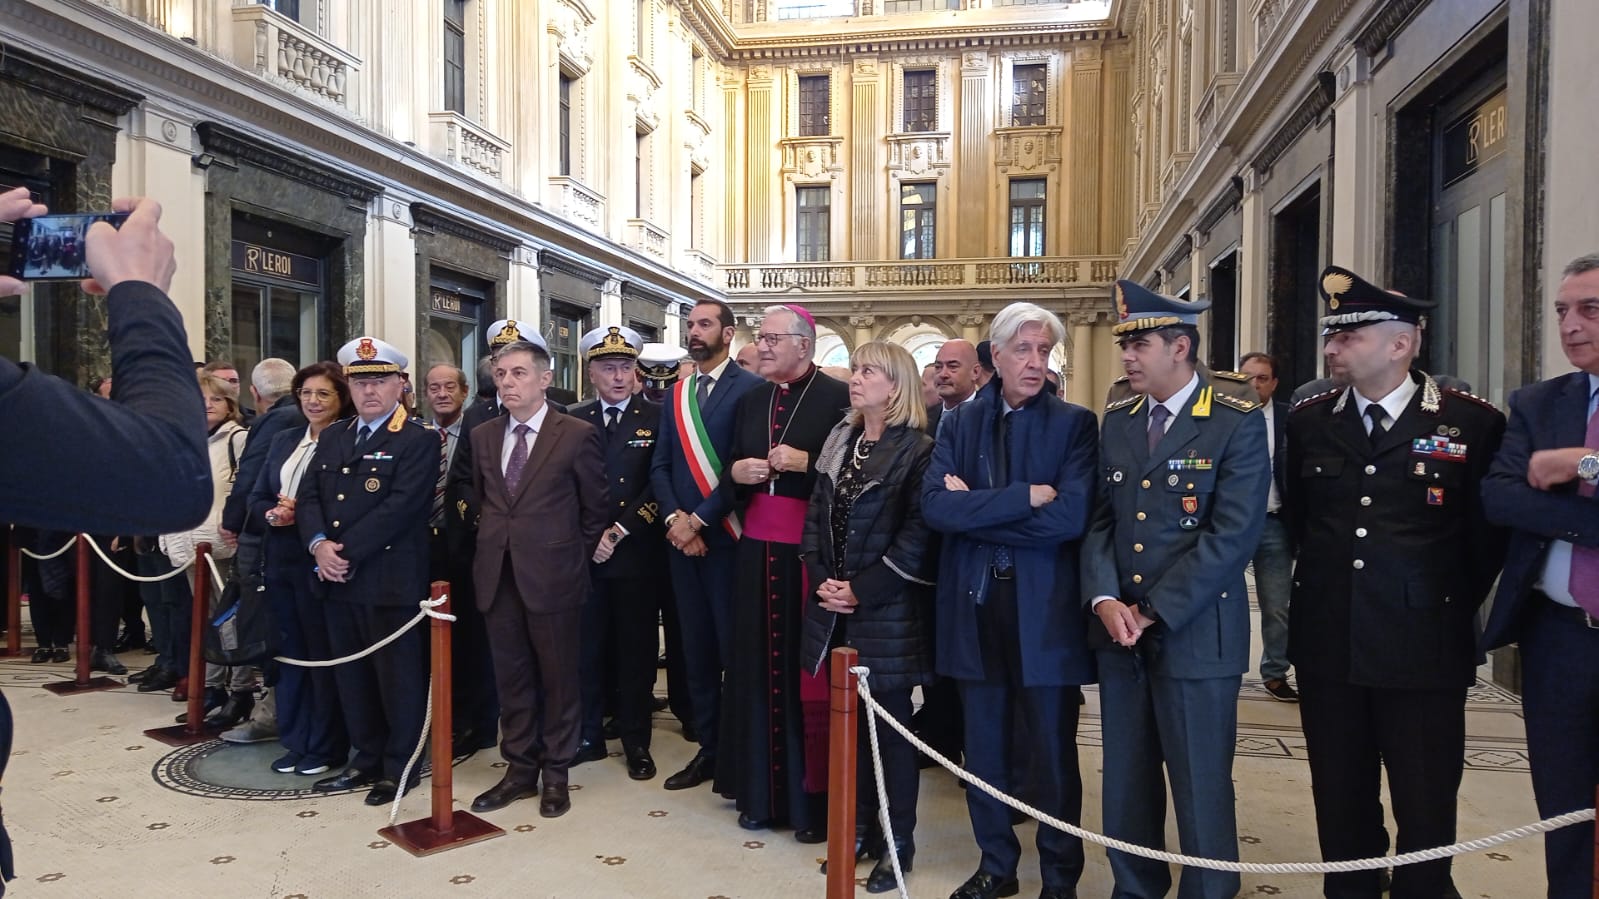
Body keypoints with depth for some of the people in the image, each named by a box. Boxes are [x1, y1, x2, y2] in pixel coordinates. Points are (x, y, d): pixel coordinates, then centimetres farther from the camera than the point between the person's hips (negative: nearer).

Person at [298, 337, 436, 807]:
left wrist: (347, 552, -17)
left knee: (398, 676, 3)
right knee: (352, 677, 15)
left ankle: (400, 766, 17)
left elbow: (400, 507, -17)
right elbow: (308, 497, 9)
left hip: (392, 582, -7)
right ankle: (366, 759, 30)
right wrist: (319, 544, -10)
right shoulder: (331, 437, 15)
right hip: (338, 580, 7)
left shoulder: (419, 440, -8)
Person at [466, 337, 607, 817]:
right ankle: (519, 768, 25)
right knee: (511, 677, 12)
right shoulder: (482, 436, 9)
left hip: (553, 576, -4)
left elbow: (595, 508, 0)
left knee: (558, 678, 7)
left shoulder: (577, 434, -7)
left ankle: (555, 773, 21)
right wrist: (493, 539, 12)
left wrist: (570, 557, 3)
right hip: (498, 575, 5)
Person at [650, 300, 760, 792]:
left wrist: (698, 519, -14)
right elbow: (660, 466, 11)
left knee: (733, 645, 0)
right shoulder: (676, 394, 14)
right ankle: (708, 748, 22)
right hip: (682, 537, 6)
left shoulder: (749, 389, -6)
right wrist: (674, 518, -6)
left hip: (726, 536, -6)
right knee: (696, 647, 11)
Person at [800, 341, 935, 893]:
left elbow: (917, 535, -15)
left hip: (887, 611, -6)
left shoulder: (917, 450, -9)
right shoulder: (839, 442, 11)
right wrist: (822, 580, -2)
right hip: (835, 608, 6)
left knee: (890, 725, 4)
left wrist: (862, 591, -16)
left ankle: (898, 843, 18)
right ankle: (860, 828, 28)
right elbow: (816, 516, 11)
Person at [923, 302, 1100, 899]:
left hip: (1045, 611, -2)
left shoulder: (1074, 424, -3)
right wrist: (1023, 496, -18)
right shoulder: (960, 423, 5)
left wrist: (976, 510, -12)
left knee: (1053, 755, 10)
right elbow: (935, 505, -11)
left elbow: (1070, 517, -17)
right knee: (984, 753, 15)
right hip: (975, 608, 3)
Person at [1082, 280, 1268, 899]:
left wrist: (1153, 612, -15)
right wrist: (1106, 601, -7)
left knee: (1200, 788, 5)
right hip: (1118, 631, 5)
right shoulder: (1116, 420, 10)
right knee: (1126, 783, 13)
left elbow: (1232, 534, -14)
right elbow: (1101, 519, 8)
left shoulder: (1238, 423, -7)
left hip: (1195, 634, -5)